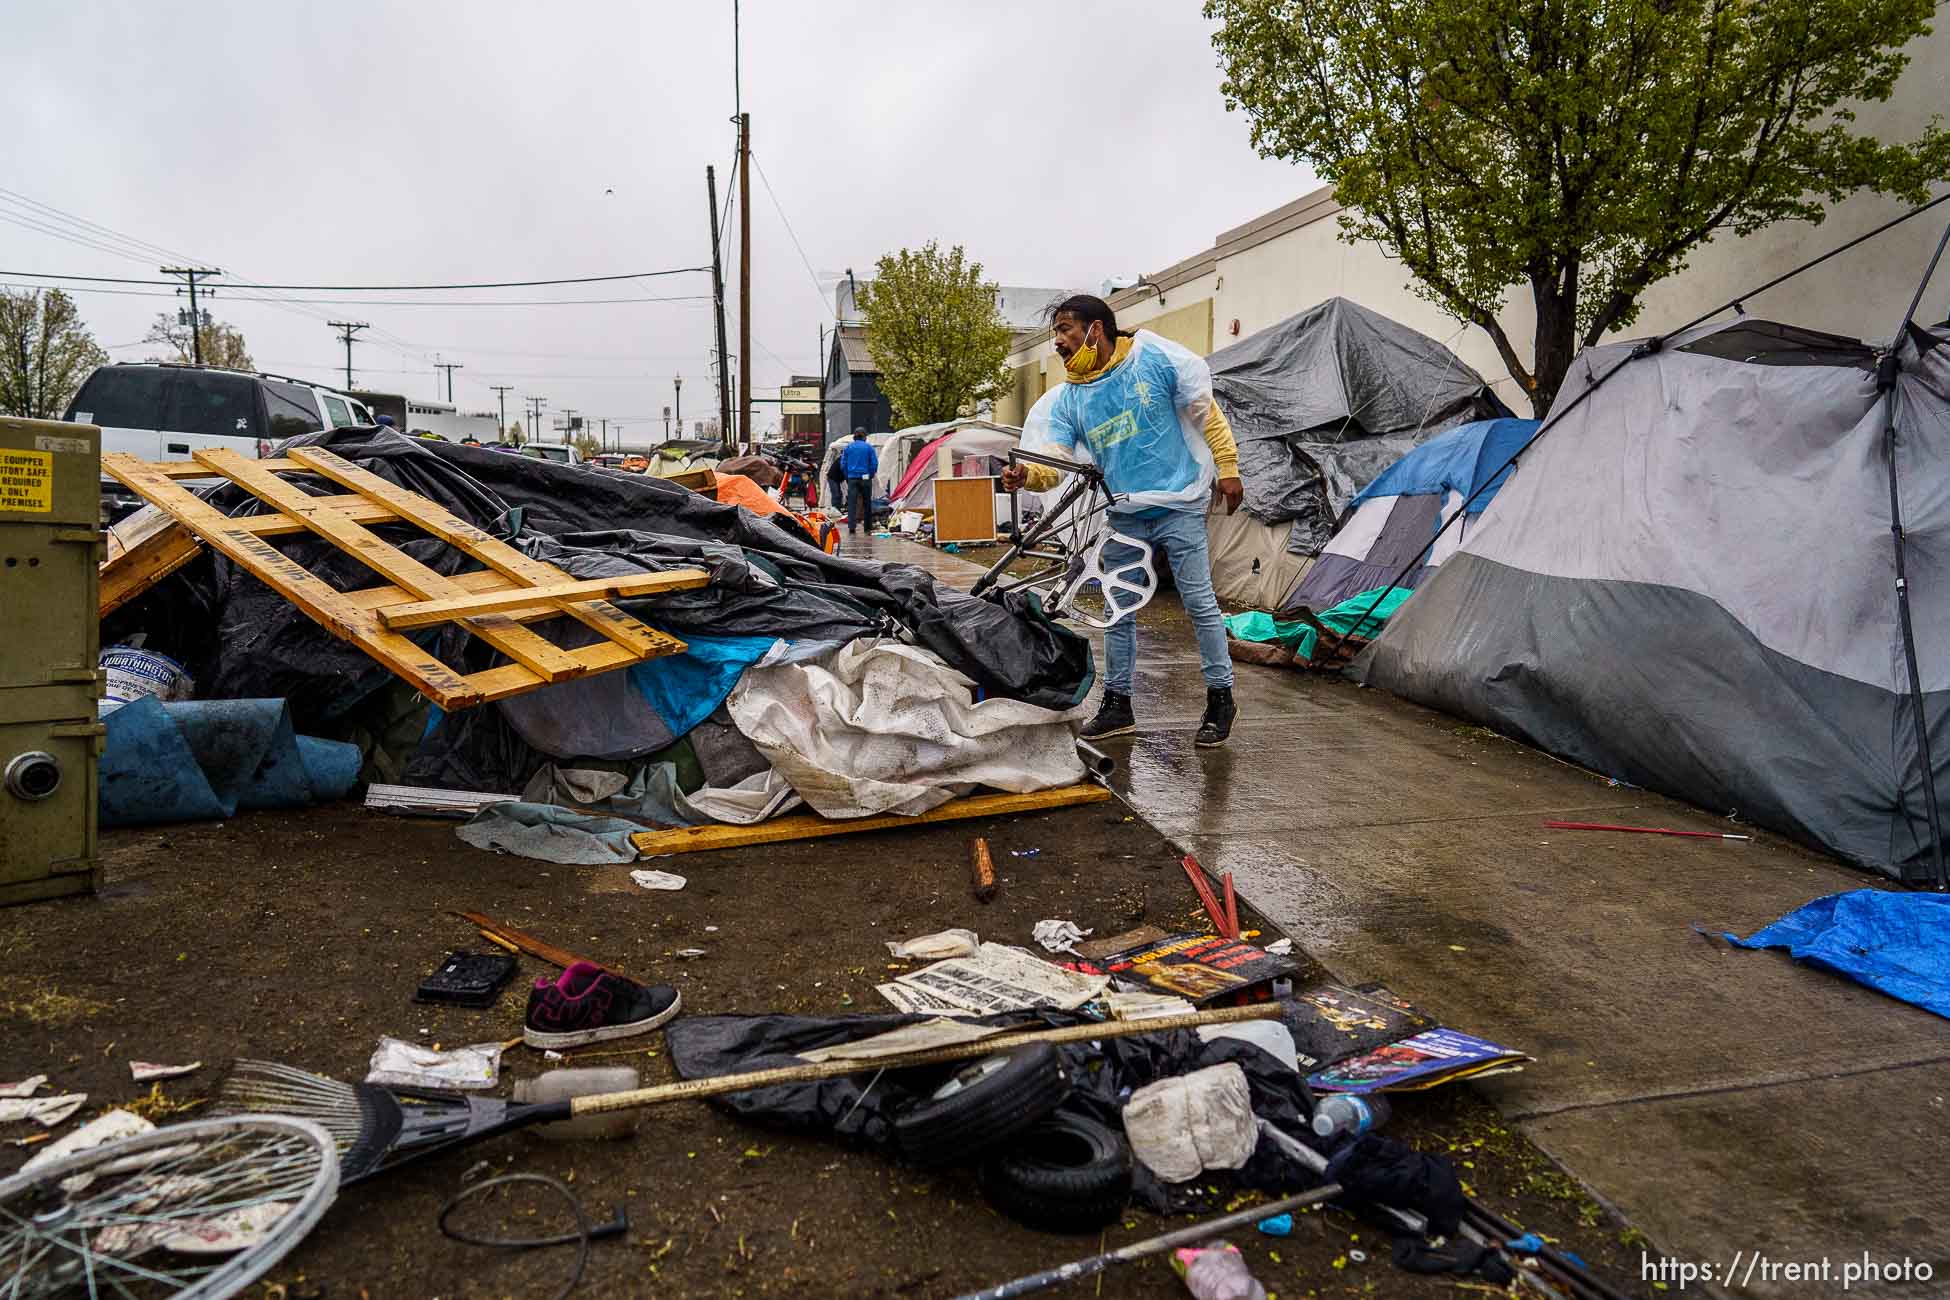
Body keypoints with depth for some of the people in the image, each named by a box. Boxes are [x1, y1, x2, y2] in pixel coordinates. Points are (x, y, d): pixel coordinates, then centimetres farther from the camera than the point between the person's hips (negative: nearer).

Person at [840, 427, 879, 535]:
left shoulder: (848, 447, 6)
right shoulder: (869, 447, 1)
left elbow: (843, 464, 5)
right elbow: (874, 463, -4)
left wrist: (847, 476, 14)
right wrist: (871, 475, 8)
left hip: (852, 478, 1)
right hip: (865, 478, -1)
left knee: (852, 503, -3)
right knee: (866, 502, 11)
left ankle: (851, 528, -14)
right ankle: (867, 526, 18)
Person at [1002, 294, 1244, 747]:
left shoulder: (1156, 359, -10)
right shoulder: (1065, 400, 0)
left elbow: (1206, 412, -2)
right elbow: (1054, 462, -10)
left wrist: (1228, 468, -5)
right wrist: (1028, 474, -32)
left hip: (1178, 507, -4)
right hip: (1123, 517, 4)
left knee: (1200, 603, -2)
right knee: (1119, 612, 10)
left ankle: (1220, 698, 13)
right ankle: (1117, 704, 23)